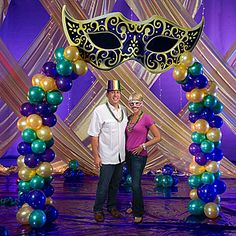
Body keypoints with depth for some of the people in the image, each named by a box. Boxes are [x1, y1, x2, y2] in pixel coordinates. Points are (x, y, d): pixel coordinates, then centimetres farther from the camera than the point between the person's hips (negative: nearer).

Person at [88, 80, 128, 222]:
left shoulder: (123, 110, 3)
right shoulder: (100, 111, -15)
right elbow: (94, 135, -13)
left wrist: (127, 151, 12)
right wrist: (96, 156, -13)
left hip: (121, 156, 5)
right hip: (107, 157, -5)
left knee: (115, 184, 18)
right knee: (104, 185, 5)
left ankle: (112, 206, 36)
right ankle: (98, 210, 25)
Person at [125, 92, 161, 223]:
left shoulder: (146, 118, -12)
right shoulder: (129, 118, 8)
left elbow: (158, 137, -11)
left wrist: (143, 146, -14)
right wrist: (125, 149, 9)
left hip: (139, 155, -6)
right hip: (128, 154, 6)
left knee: (136, 184, -6)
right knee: (134, 182, 18)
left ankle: (139, 213, 10)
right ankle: (135, 206, 34)